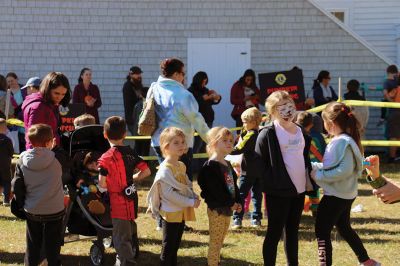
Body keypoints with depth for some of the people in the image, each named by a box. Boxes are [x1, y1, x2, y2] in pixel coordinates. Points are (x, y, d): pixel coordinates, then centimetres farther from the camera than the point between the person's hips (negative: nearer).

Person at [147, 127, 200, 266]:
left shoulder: (181, 166, 9)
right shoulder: (165, 169, -19)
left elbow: (187, 185, 18)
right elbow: (169, 193, -25)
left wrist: (194, 197, -2)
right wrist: (190, 202, -22)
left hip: (181, 213, 8)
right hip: (170, 213, -8)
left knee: (175, 246, 16)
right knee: (168, 249, -1)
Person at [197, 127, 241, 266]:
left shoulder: (227, 164, 14)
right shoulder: (210, 166, -17)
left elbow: (233, 184, 18)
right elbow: (215, 189, -22)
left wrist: (238, 202, 5)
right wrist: (230, 203, -17)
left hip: (227, 207, 9)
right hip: (216, 208, -9)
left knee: (220, 240, 16)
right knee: (215, 241, -4)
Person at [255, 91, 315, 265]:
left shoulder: (300, 131, 11)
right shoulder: (267, 134, -10)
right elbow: (260, 163, -11)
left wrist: (309, 182, 14)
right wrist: (270, 185, -15)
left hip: (299, 189, 6)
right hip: (279, 192, -6)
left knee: (293, 231, 15)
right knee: (274, 232, 0)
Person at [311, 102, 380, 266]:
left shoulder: (341, 142, -21)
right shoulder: (346, 139, 8)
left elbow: (344, 170, -29)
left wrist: (319, 175, -23)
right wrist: (314, 166, 9)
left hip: (335, 195, -11)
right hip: (346, 194, 11)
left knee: (322, 231, -3)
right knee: (344, 228, 24)